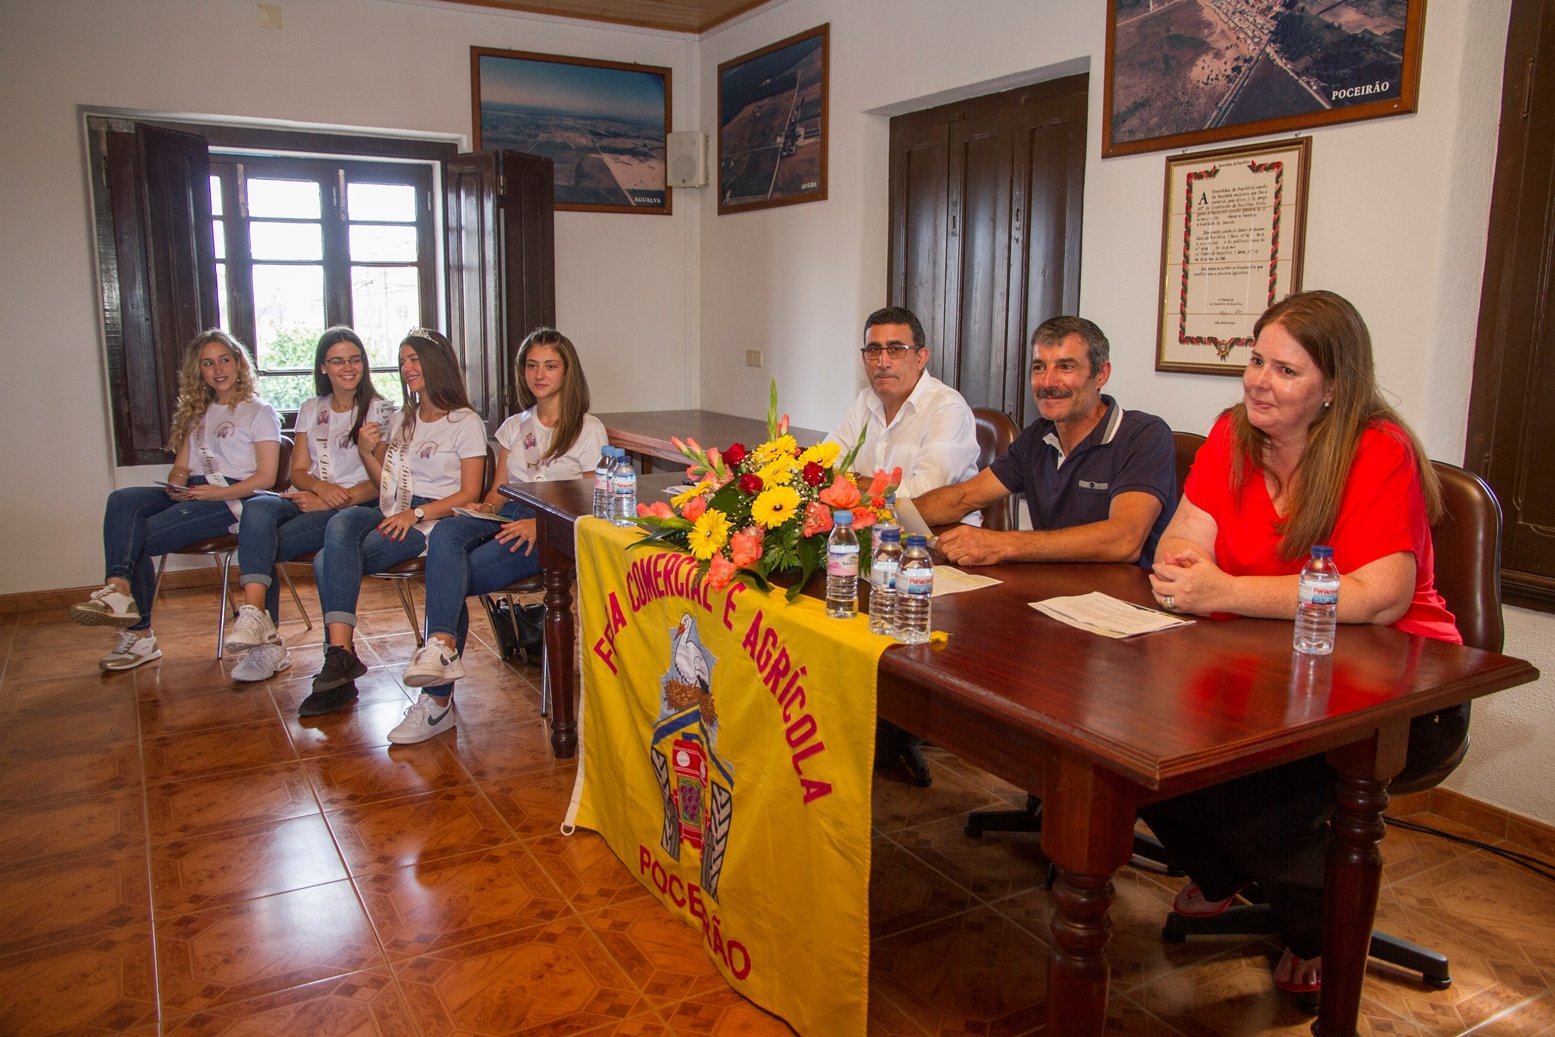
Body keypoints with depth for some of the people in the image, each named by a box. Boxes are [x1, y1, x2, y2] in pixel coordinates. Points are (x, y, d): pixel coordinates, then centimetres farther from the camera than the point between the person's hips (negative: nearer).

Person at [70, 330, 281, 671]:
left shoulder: (260, 412, 4)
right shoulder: (197, 414, 26)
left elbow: (266, 477, -6)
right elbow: (181, 467, 21)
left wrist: (213, 492, -17)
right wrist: (175, 486, -4)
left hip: (233, 499, -6)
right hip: (193, 494, 7)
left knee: (140, 536, -23)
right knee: (122, 500, -22)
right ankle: (119, 590, -33)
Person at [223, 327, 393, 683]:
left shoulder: (379, 410, 3)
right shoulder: (311, 410, 20)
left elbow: (381, 482, -5)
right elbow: (298, 472, 13)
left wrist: (328, 501, -16)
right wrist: (321, 486, -11)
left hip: (351, 509, -4)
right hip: (306, 501, 4)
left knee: (264, 543, -28)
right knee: (257, 509, -31)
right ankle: (254, 614, -39)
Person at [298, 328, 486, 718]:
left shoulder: (466, 422, 3)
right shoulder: (400, 420, 24)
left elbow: (469, 495, -5)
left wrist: (416, 514, -18)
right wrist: (371, 451, 4)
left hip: (433, 520, -6)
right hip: (390, 513, 6)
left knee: (330, 562, -26)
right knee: (341, 522, -29)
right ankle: (341, 653, -36)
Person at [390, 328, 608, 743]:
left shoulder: (588, 429, 4)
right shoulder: (514, 426, 22)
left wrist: (539, 524, -17)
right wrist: (489, 503, -3)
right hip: (508, 517, 5)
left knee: (452, 577, -26)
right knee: (445, 533, -31)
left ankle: (438, 700, -26)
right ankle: (442, 645, -43)